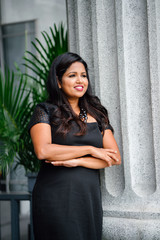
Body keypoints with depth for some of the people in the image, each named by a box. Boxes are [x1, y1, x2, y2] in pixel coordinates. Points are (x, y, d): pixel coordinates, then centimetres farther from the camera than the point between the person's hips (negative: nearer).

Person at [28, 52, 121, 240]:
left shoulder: (96, 115, 13)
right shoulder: (45, 111, 2)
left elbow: (115, 158, 4)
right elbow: (43, 150, -15)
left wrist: (77, 161, -11)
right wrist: (90, 150, -10)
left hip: (90, 199, 4)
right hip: (55, 200, -4)